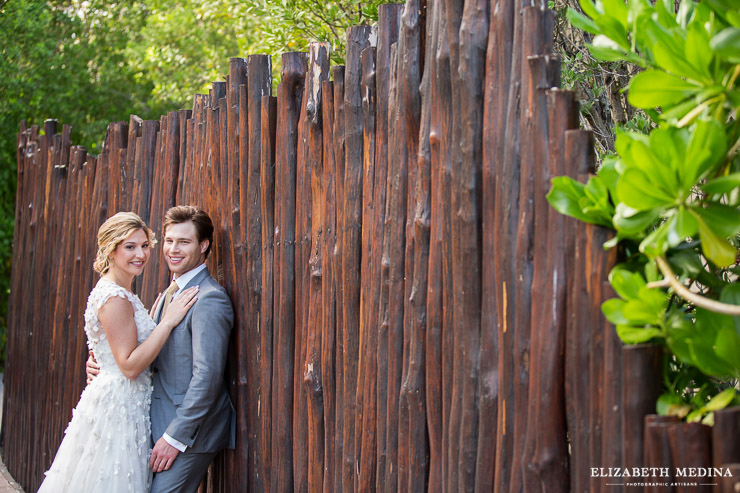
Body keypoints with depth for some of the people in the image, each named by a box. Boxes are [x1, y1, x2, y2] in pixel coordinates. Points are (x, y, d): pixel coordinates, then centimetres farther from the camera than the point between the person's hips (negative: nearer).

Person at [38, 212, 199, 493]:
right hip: (119, 406, -10)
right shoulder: (115, 299, -17)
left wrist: (158, 314, 11)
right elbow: (130, 366, -21)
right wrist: (168, 320, -21)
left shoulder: (120, 294, 13)